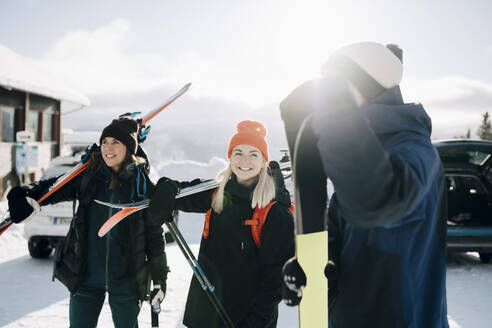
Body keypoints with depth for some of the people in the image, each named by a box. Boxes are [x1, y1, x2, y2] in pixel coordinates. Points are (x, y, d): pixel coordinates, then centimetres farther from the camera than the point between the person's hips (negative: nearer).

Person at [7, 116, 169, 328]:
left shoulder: (142, 183, -5)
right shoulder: (89, 175, 1)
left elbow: (154, 233, -1)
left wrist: (160, 278, 1)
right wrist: (28, 195, -21)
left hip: (126, 280, -2)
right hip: (85, 276, 2)